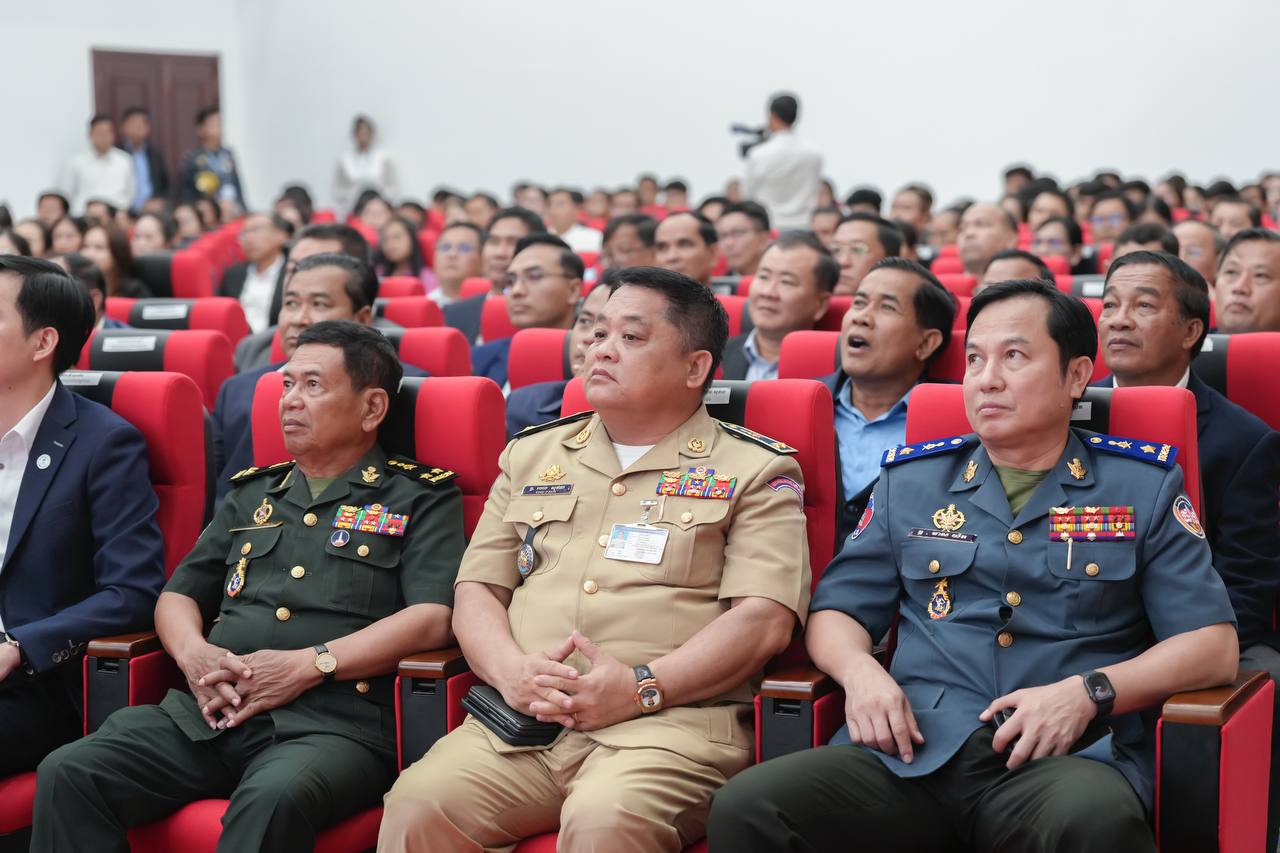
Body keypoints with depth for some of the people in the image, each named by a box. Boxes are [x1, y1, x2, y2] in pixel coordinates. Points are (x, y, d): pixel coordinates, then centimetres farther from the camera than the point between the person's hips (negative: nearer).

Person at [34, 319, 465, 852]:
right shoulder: (253, 493, 26)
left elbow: (434, 618, -5)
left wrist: (310, 664, -13)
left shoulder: (421, 498, 9)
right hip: (209, 713, 5)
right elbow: (178, 594, 26)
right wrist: (193, 654, 2)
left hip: (332, 722, -5)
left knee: (273, 798, -39)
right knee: (68, 774, -20)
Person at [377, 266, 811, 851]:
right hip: (520, 720, 4)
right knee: (418, 803, -26)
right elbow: (476, 590, 19)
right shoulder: (531, 455, 23)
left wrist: (641, 687, -15)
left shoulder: (756, 470, 9)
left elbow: (766, 619, -3)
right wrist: (511, 670, -4)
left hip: (672, 721, -3)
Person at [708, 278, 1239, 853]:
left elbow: (1214, 646, 8)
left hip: (1067, 758, -2)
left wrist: (1089, 692, -9)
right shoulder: (911, 480, 21)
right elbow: (834, 612, 23)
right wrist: (859, 671, -2)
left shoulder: (1144, 487, 14)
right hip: (911, 751, 2)